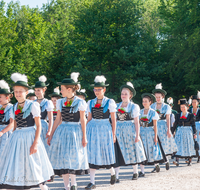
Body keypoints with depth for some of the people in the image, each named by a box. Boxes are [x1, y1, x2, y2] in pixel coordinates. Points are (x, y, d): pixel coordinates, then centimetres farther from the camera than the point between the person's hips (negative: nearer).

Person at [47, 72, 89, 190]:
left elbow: (83, 121, -1)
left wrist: (84, 137, -4)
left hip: (75, 132, -4)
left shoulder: (80, 103, -4)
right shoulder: (60, 102, 8)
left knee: (72, 157, -7)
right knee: (62, 158, 1)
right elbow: (58, 120, 12)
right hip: (62, 132, 4)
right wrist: (51, 135, 10)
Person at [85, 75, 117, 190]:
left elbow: (113, 119, -1)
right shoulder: (91, 103, 8)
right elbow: (89, 119, 12)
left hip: (105, 129, -3)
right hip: (93, 128, 3)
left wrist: (113, 134, -4)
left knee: (107, 153, 4)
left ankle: (113, 173, 35)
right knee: (92, 153, -2)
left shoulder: (110, 102, -1)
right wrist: (86, 132, 7)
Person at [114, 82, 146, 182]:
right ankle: (116, 176, -7)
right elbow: (114, 120, 13)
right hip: (119, 131, 2)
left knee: (132, 151, 8)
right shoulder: (116, 106, 10)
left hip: (130, 131, -2)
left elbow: (136, 122, -2)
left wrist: (137, 135, -7)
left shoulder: (134, 106, 1)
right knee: (117, 153, -6)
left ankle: (135, 172, 27)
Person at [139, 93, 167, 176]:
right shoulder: (140, 112, 7)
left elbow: (155, 126, -4)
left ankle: (156, 165, 32)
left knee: (152, 150, 6)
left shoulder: (153, 112, -3)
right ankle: (142, 171, -4)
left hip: (150, 133, -3)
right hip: (142, 133, 3)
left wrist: (155, 136, -8)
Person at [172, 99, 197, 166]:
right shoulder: (178, 115, 8)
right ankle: (177, 161, -16)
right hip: (179, 132, 2)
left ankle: (190, 161, 16)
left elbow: (193, 125, 0)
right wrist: (172, 132, 8)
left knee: (188, 146, 4)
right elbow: (175, 125, 11)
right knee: (178, 146, -9)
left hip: (188, 132, -1)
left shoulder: (190, 115, 1)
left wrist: (194, 133, -8)